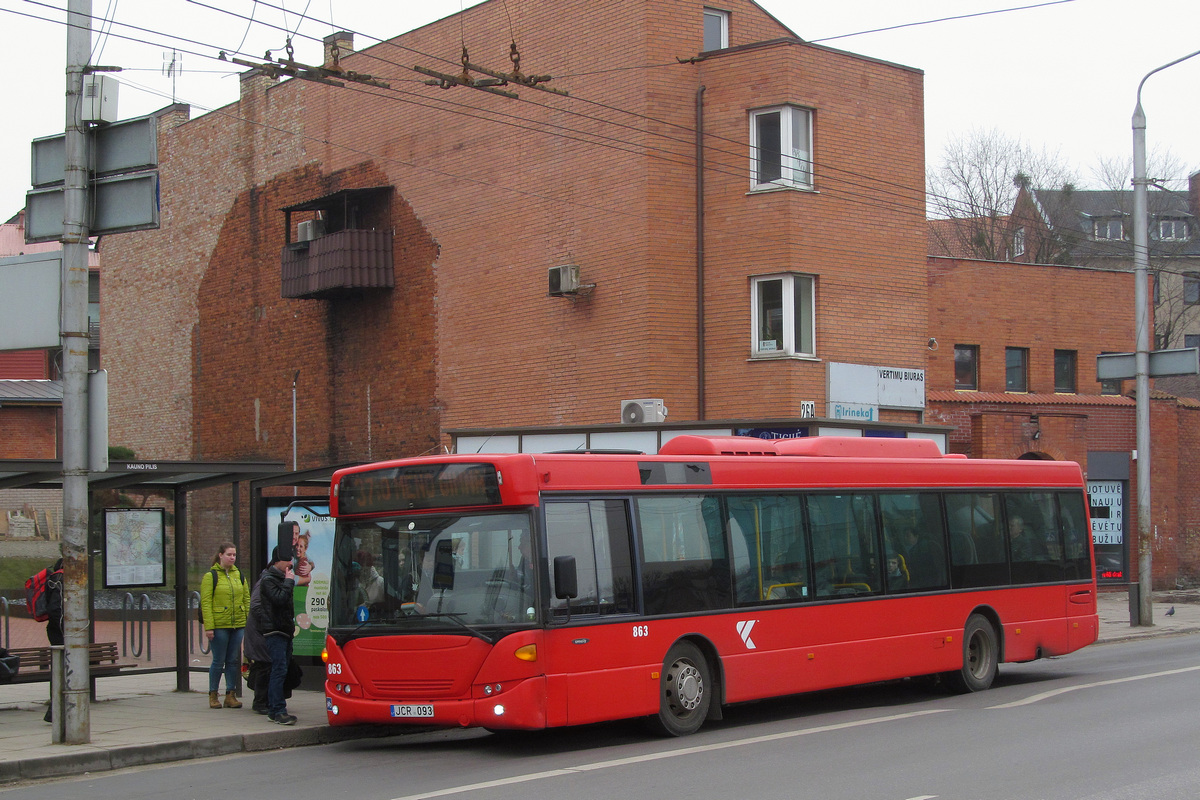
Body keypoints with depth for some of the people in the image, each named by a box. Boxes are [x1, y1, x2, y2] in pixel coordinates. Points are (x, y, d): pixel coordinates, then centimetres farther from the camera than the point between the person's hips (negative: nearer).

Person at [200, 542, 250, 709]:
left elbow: (247, 599, 14)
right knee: (218, 661, 0)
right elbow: (206, 603, -7)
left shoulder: (239, 575, 12)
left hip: (238, 625, 5)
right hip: (219, 625, -4)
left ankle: (231, 695, 12)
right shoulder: (211, 576, -3)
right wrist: (208, 626, -14)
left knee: (234, 661, 6)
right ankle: (213, 695, 11)